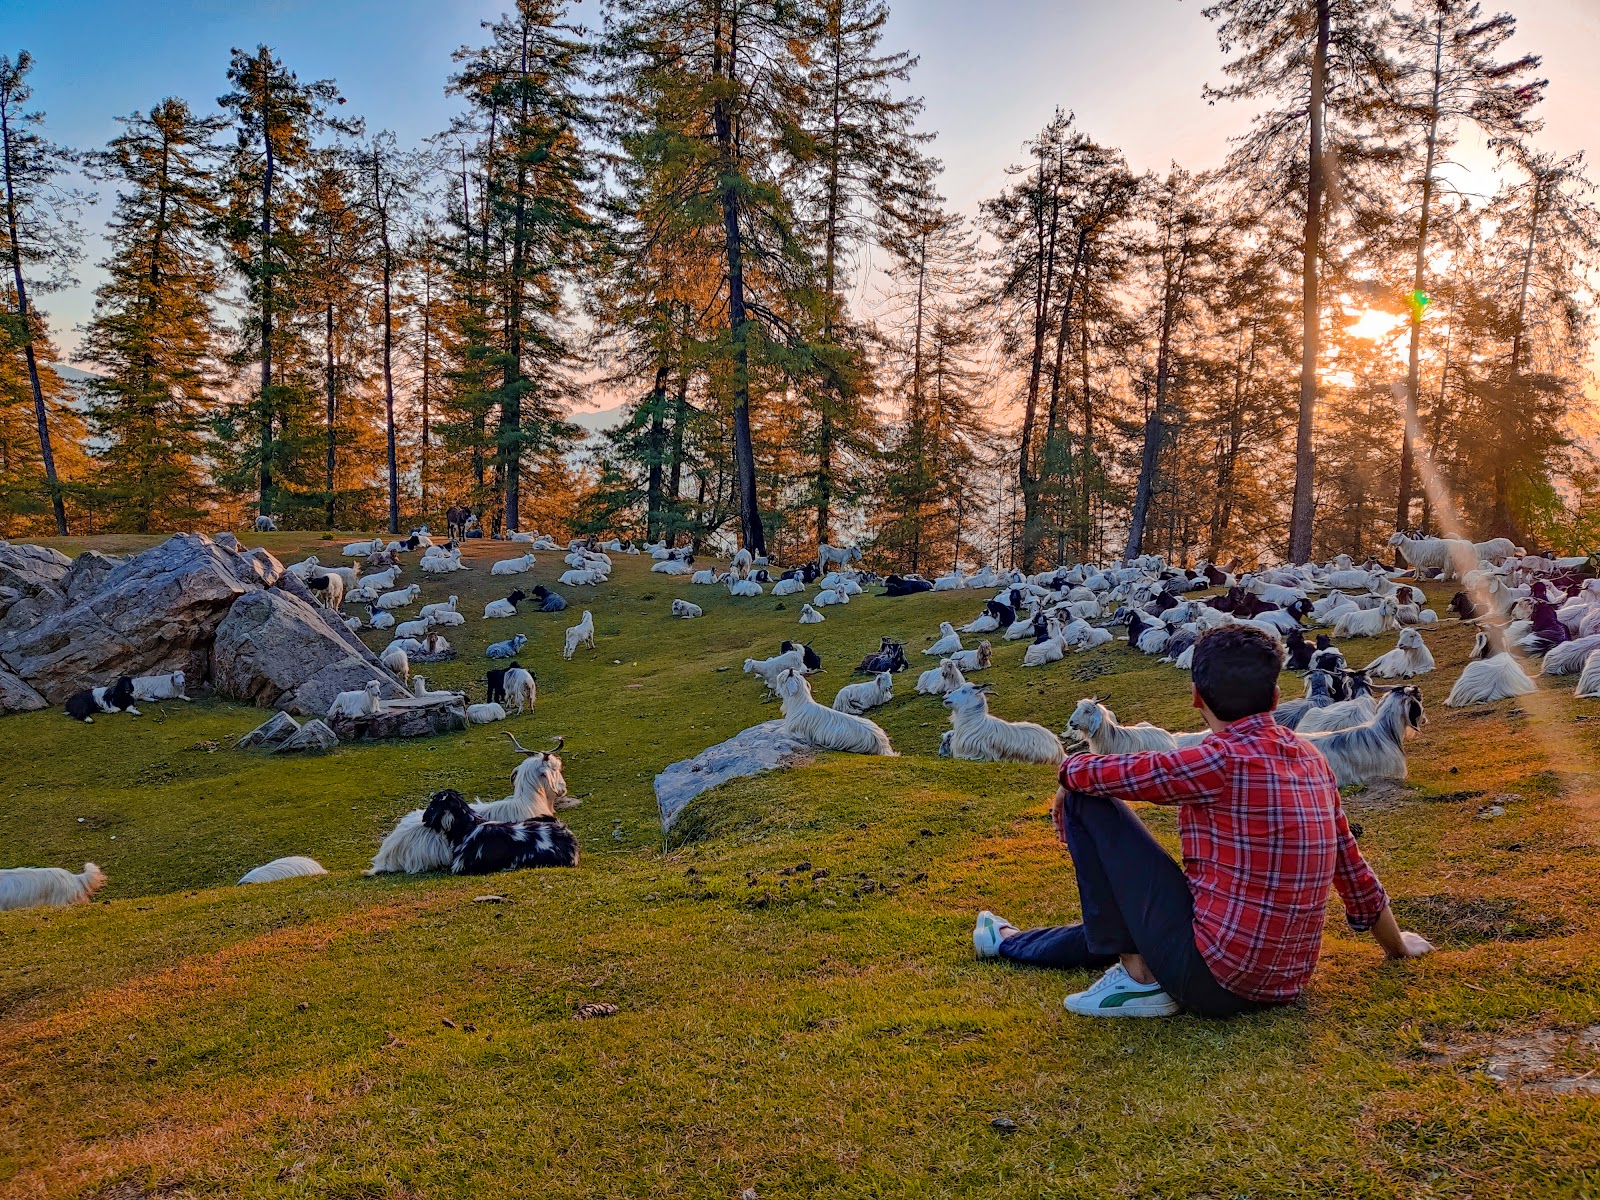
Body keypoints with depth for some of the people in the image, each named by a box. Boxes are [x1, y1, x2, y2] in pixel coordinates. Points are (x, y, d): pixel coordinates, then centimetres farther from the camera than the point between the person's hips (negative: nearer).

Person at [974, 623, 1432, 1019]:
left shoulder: (1223, 760, -18)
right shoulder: (1311, 759, 4)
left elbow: (1098, 773, -14)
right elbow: (1352, 866, 14)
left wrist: (1069, 772, 10)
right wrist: (1396, 946, 29)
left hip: (1212, 981, -9)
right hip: (1283, 987, 9)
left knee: (1089, 801, -4)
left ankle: (1136, 976, 4)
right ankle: (1010, 942, 53)